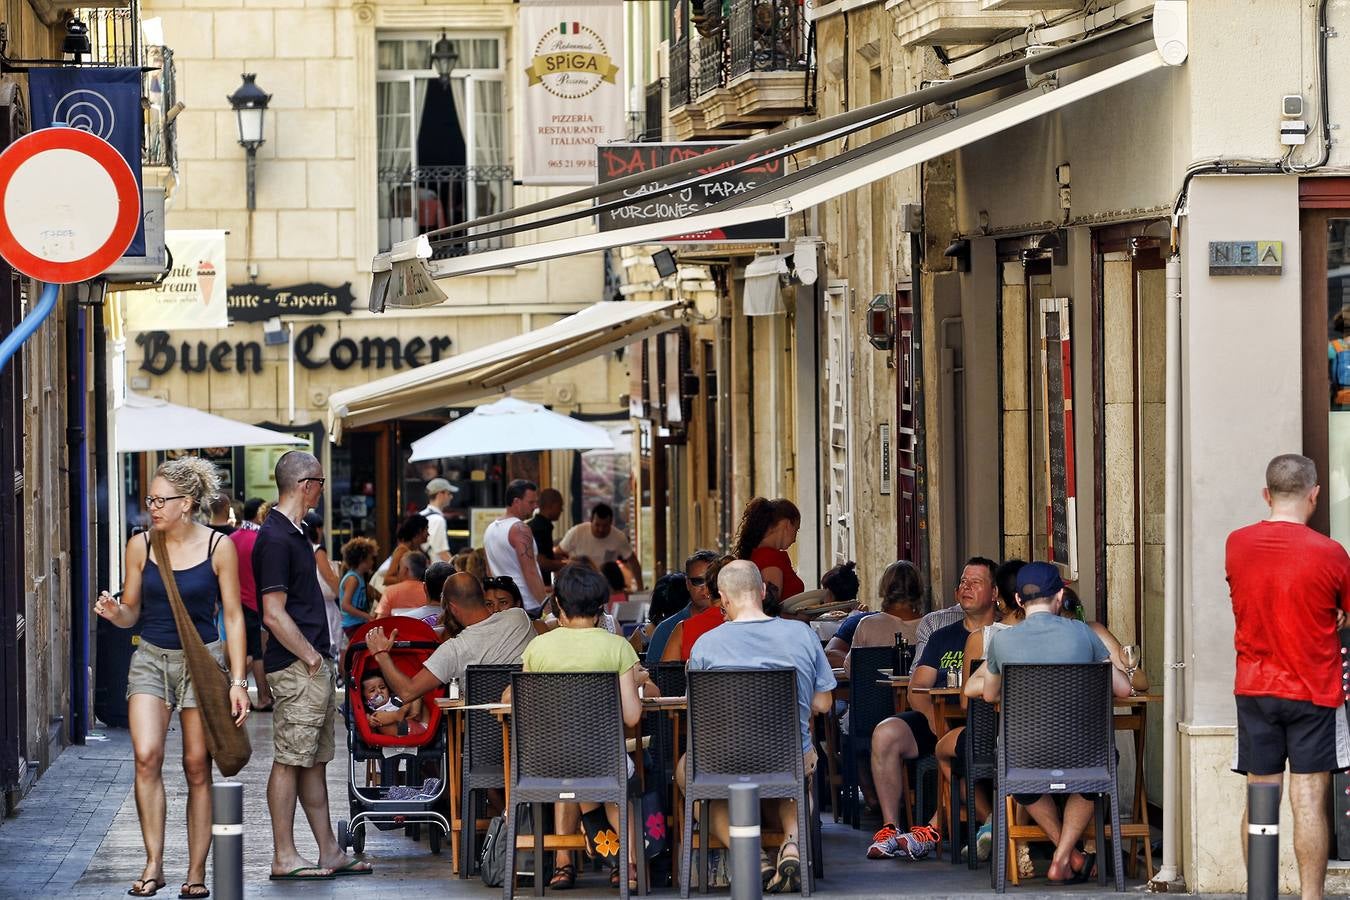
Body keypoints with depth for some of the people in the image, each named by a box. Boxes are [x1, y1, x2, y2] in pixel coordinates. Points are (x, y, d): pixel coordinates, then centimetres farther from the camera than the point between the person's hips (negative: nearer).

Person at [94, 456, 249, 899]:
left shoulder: (218, 547, -5)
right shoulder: (140, 546, 1)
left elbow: (233, 616, -1)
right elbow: (132, 612, 10)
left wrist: (238, 682, -6)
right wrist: (114, 612, -15)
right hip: (151, 659, 2)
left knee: (197, 768, 1)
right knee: (147, 756, -16)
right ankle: (153, 864, -10)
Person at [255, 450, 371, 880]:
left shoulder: (292, 534, 16)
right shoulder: (276, 539, -16)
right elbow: (274, 615, -20)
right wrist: (310, 658, -13)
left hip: (313, 668, 10)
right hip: (296, 668, -10)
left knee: (314, 761, 12)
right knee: (289, 761, -6)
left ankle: (330, 853, 17)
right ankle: (284, 857, -3)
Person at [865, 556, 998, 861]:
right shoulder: (943, 637, 22)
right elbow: (917, 689, 14)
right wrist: (932, 715, -9)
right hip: (937, 723, 4)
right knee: (886, 733, -25)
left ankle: (933, 830, -39)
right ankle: (889, 828, -23)